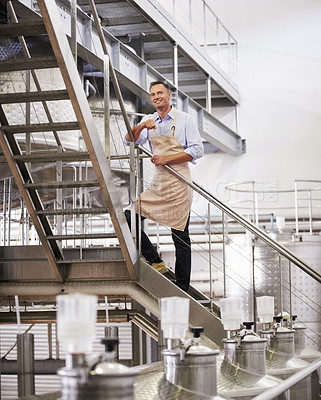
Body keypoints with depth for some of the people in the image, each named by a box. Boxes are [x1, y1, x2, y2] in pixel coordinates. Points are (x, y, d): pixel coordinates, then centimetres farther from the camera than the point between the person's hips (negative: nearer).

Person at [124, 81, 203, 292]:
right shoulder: (149, 121, 13)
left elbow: (197, 150, -9)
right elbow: (129, 141, 3)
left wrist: (166, 159, -15)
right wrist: (142, 126, -16)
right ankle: (156, 263, 5)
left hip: (178, 183, -6)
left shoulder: (184, 119, -2)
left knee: (180, 236, -3)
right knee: (129, 217, -4)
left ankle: (182, 288, 3)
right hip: (158, 183, 6)